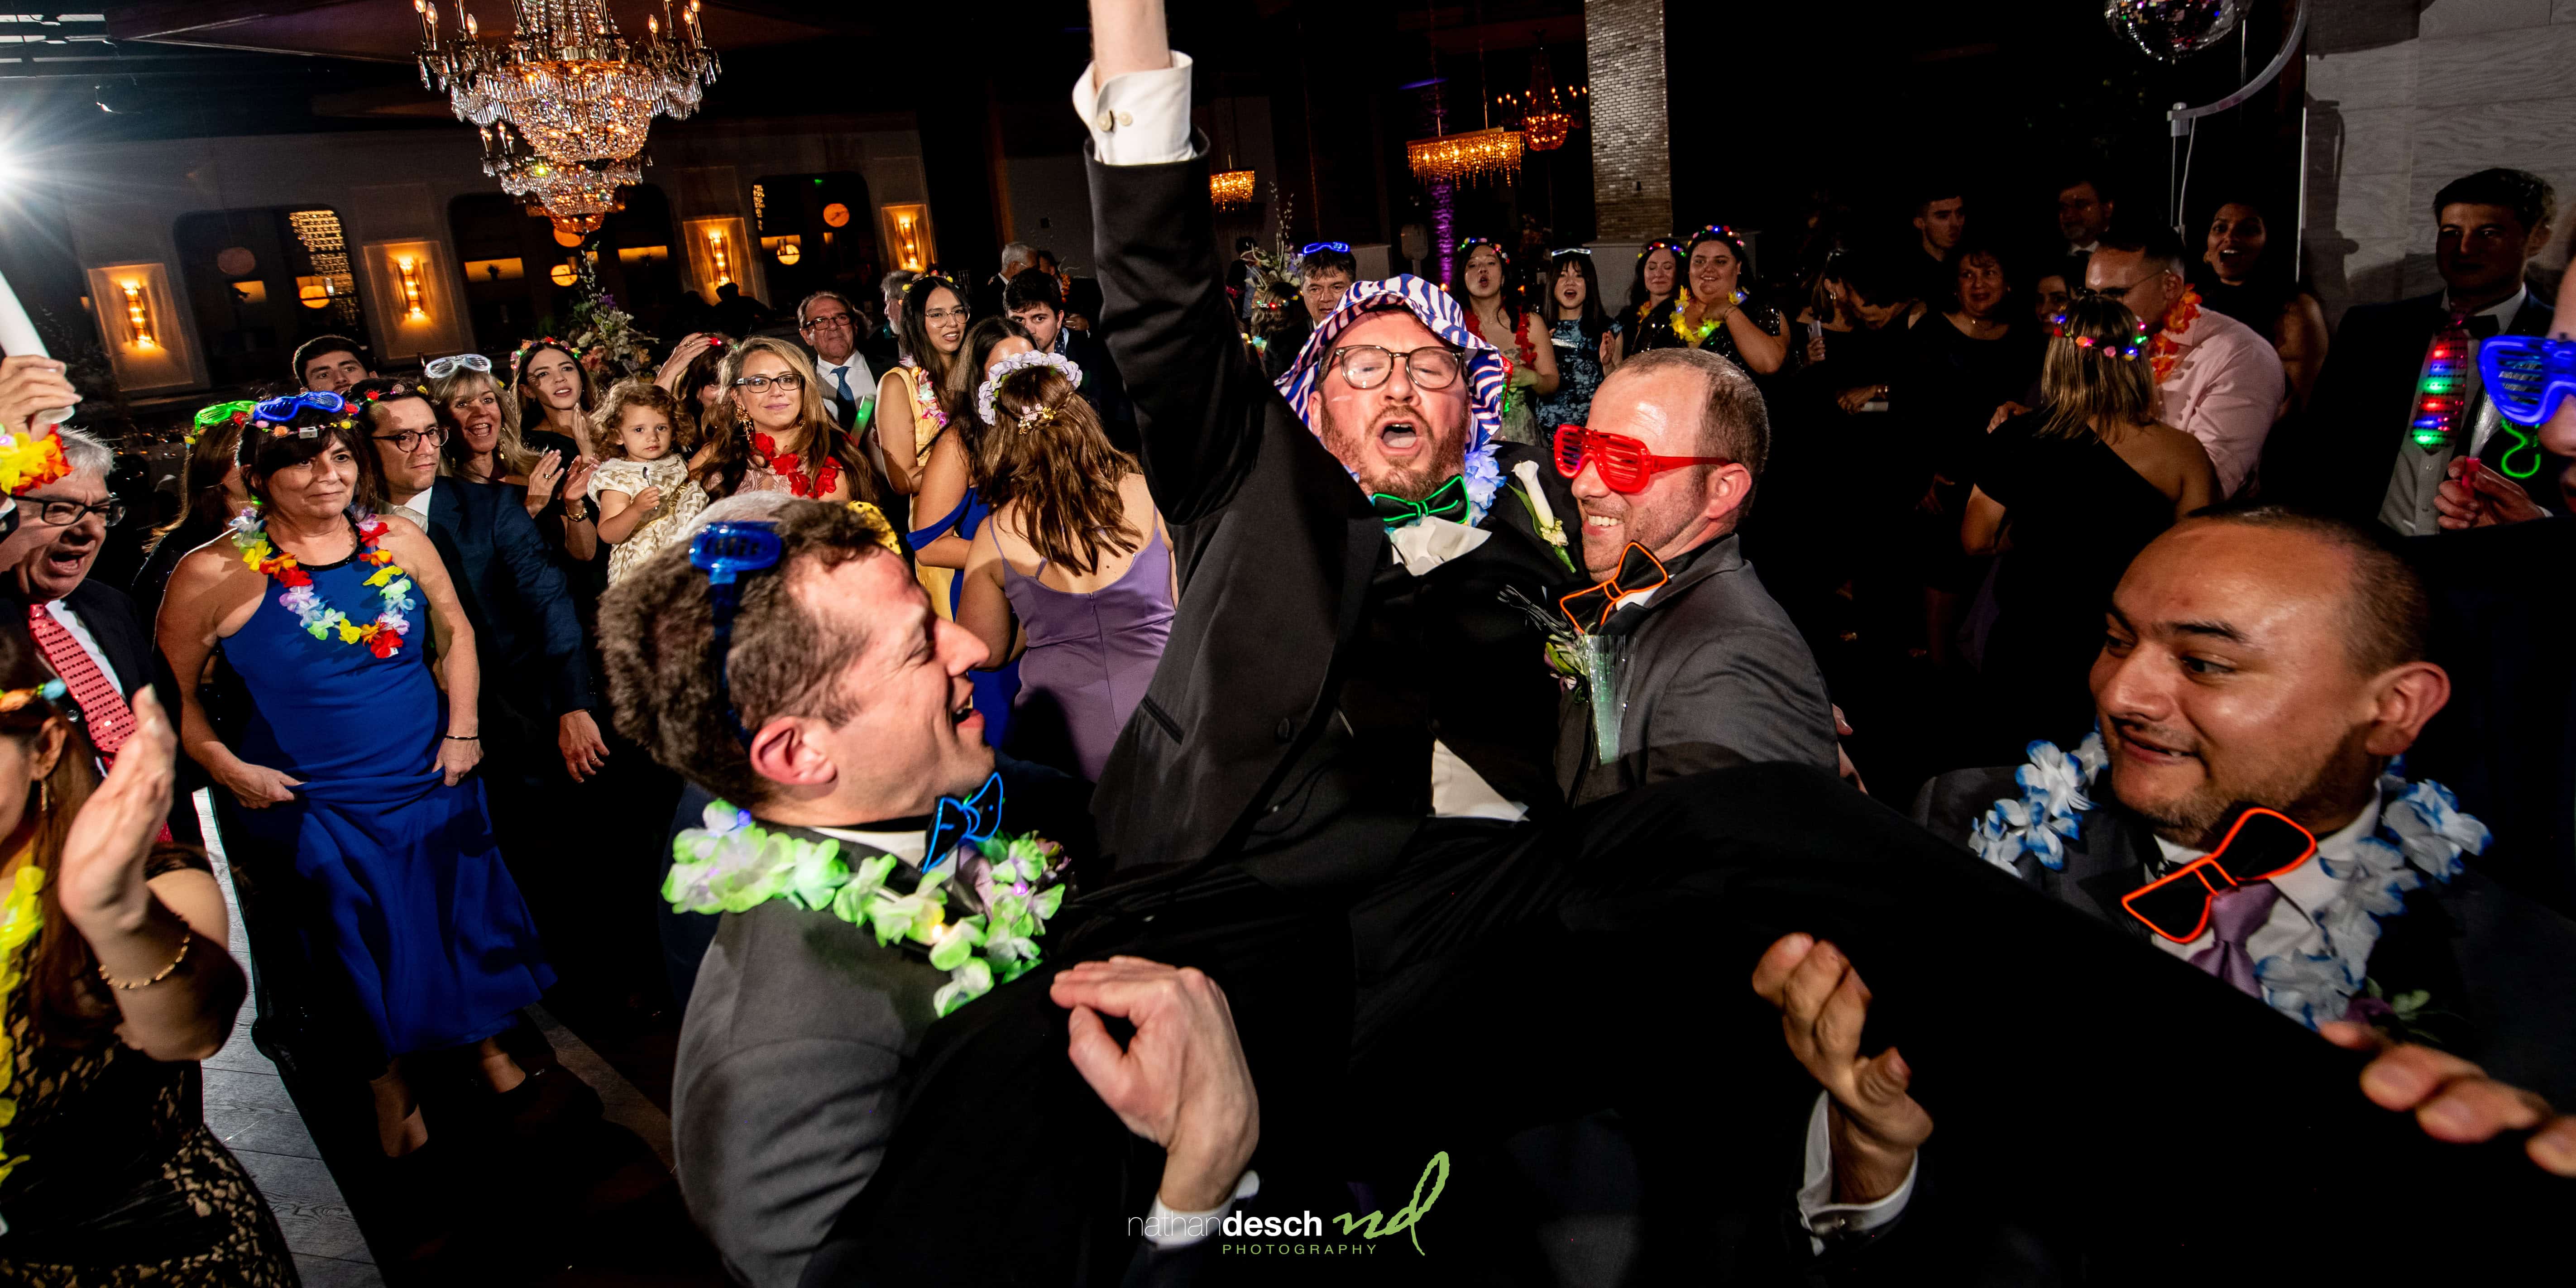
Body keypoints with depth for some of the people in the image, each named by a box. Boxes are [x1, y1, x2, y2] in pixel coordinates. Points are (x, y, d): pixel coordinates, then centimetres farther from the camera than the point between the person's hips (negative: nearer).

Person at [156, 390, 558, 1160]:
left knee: (467, 931, 15)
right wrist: (229, 769, -10)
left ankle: (497, 1062, 37)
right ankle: (394, 1104, 35)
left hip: (433, 783, 3)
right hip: (317, 808, -3)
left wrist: (463, 728, 0)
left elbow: (456, 630, 7)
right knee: (369, 963, 12)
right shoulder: (216, 574, -14)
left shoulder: (399, 540, -4)